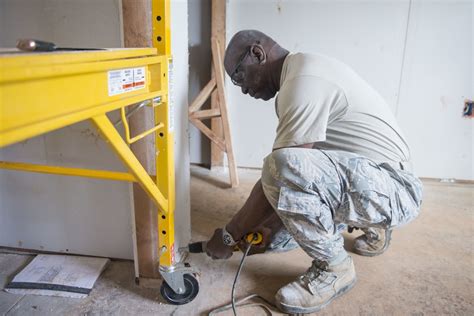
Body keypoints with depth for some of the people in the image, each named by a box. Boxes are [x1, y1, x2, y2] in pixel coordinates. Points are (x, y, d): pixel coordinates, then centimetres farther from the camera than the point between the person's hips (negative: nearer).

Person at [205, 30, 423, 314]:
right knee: (272, 239, 10)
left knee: (284, 167, -35)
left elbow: (279, 172, -23)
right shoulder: (302, 72, 11)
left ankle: (334, 268, -8)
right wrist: (268, 226, 10)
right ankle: (369, 223, 25)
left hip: (392, 189, -10)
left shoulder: (304, 81, -22)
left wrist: (228, 236, -10)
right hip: (361, 176, 10)